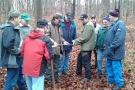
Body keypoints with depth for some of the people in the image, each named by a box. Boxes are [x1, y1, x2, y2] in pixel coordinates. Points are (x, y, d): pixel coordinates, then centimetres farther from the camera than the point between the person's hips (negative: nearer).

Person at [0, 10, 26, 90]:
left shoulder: (13, 28, 13)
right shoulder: (8, 29, -21)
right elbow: (8, 45, -32)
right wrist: (18, 51, -19)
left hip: (17, 59, 11)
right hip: (12, 60, -11)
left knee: (20, 78, 25)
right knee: (11, 81, -2)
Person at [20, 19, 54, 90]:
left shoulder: (27, 37, 5)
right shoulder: (46, 39, -13)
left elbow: (22, 52, 12)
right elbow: (49, 56, -14)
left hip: (26, 68, 6)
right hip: (37, 70, -6)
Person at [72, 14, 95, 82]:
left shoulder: (88, 26, -19)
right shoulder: (86, 25, 15)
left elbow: (84, 38, -24)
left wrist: (76, 41, -16)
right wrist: (76, 41, 6)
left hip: (87, 47, -11)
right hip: (85, 46, 11)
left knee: (86, 62, -3)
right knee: (79, 58, 23)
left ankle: (87, 77, 7)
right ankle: (78, 72, 38)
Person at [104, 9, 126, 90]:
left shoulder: (120, 24, -17)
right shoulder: (113, 24, 13)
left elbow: (118, 39, -24)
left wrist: (111, 48, -21)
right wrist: (107, 48, 14)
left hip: (116, 52, -10)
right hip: (111, 51, 10)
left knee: (116, 67, -1)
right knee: (109, 66, 17)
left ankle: (119, 83, 12)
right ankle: (111, 80, 32)